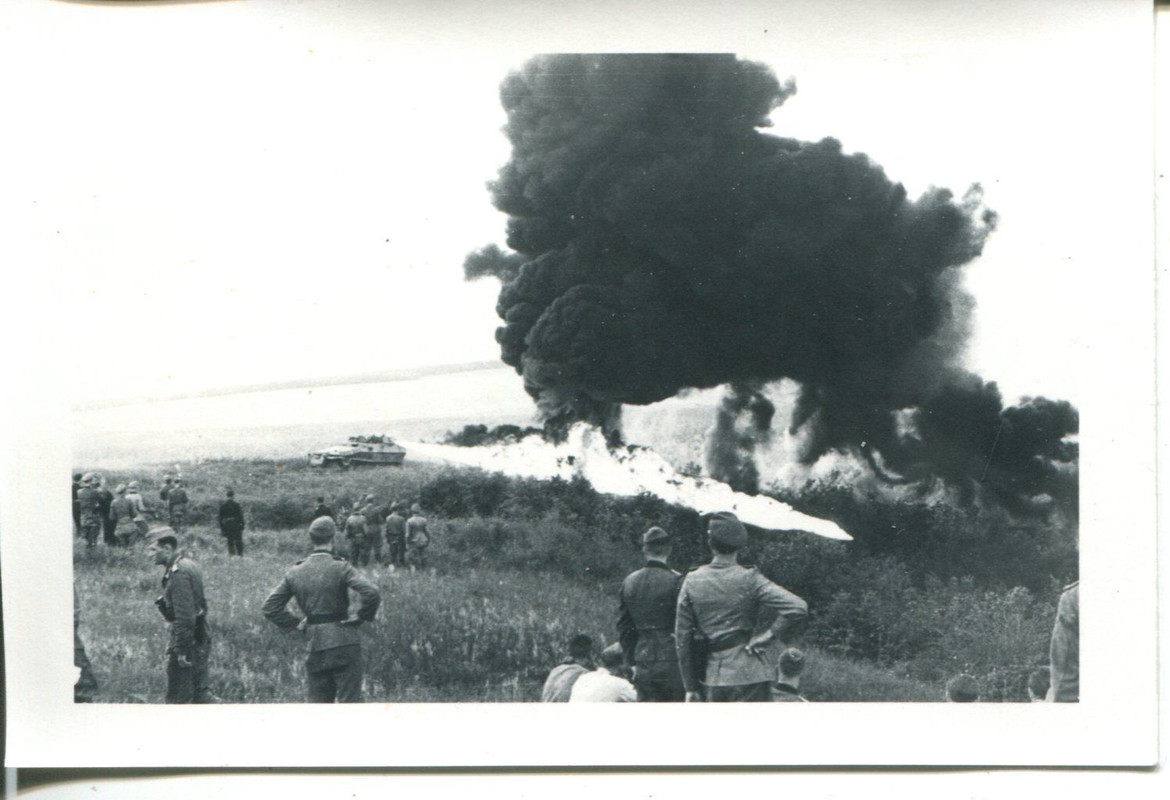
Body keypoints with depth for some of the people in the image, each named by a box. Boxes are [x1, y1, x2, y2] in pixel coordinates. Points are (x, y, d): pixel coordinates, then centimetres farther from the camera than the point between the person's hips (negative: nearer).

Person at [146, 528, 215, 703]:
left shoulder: (179, 573, -19)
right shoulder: (188, 566, 12)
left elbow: (185, 616, -24)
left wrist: (182, 650, -22)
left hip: (187, 639, -10)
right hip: (201, 640, 10)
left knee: (178, 696, 0)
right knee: (199, 690, 16)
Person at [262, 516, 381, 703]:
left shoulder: (295, 572, 6)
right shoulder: (340, 568, -9)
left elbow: (269, 608, 9)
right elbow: (371, 593, -22)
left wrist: (297, 623, 10)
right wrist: (361, 617, -5)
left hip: (315, 645, 5)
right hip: (343, 642, -4)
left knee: (317, 701, 13)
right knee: (349, 700, -2)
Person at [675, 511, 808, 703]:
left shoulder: (691, 583, 3)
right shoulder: (749, 580, -8)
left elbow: (682, 639, 6)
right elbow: (798, 608, -19)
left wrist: (691, 687, 12)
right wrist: (768, 636, -8)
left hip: (714, 675, 4)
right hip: (750, 673, -4)